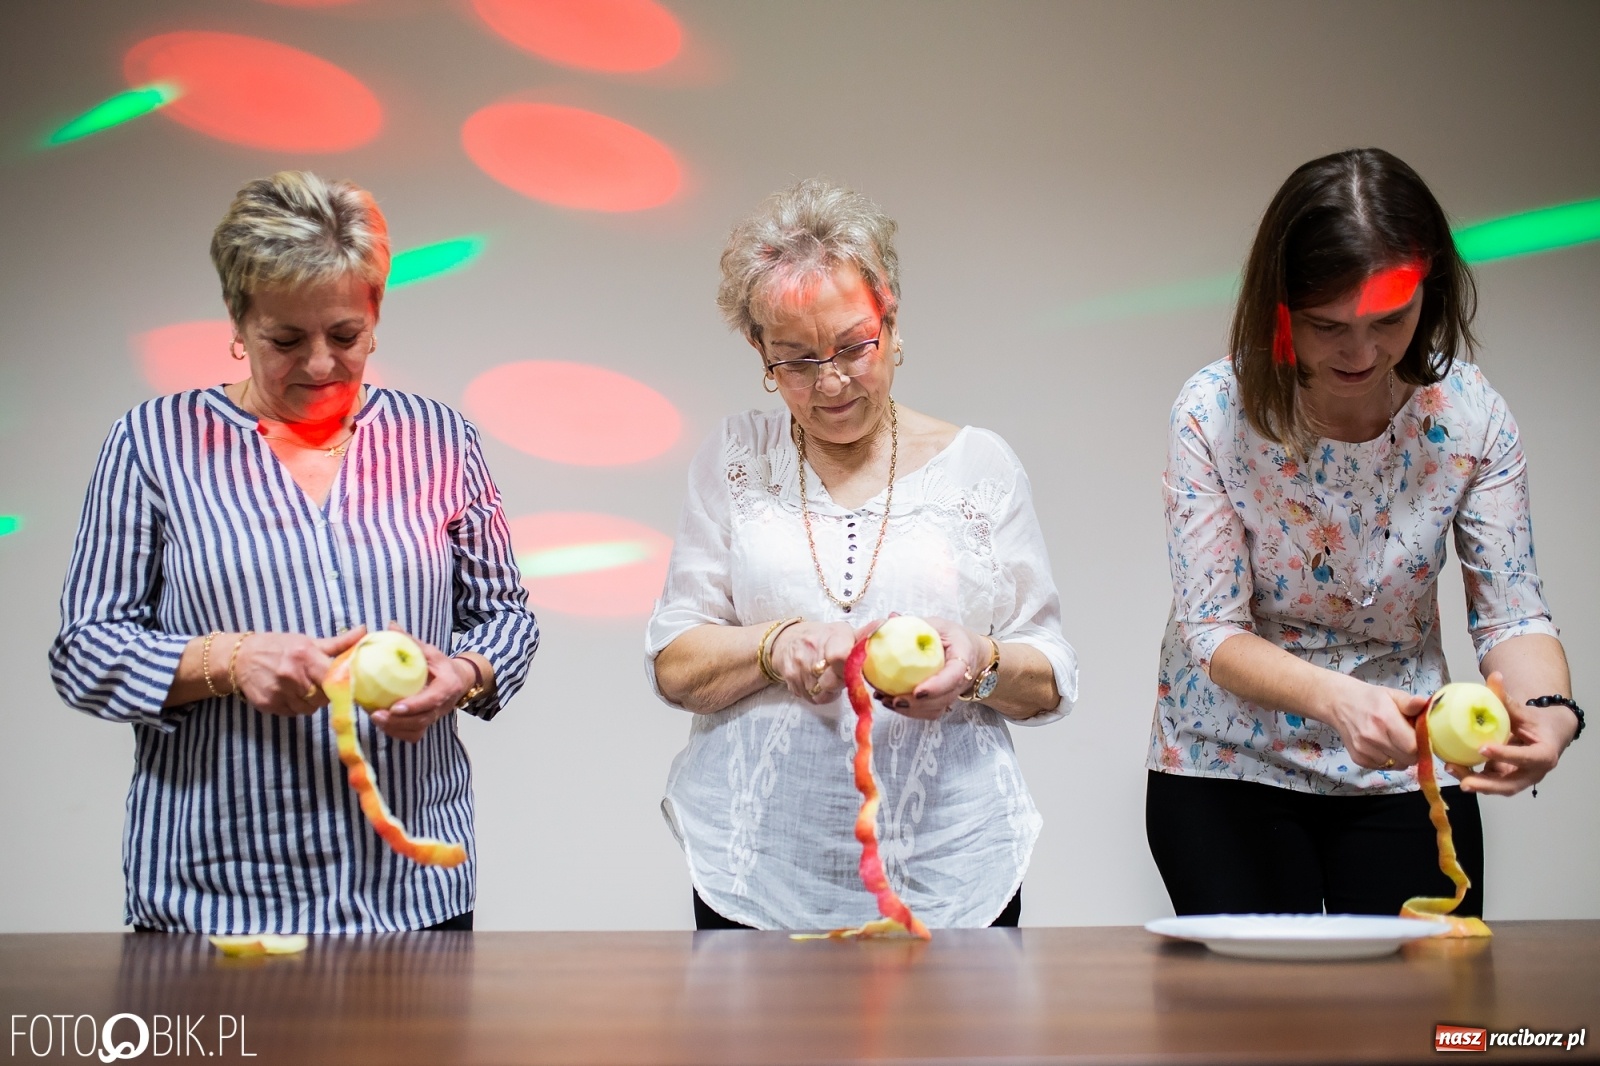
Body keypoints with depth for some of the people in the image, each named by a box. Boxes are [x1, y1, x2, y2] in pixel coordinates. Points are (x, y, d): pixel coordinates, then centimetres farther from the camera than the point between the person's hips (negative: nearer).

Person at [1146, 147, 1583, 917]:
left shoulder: (1469, 416, -11)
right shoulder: (1215, 412, -17)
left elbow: (1512, 614, -7)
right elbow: (1213, 631, -17)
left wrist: (1547, 709, -30)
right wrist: (1335, 698, -37)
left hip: (1404, 775, 2)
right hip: (1230, 768, -2)